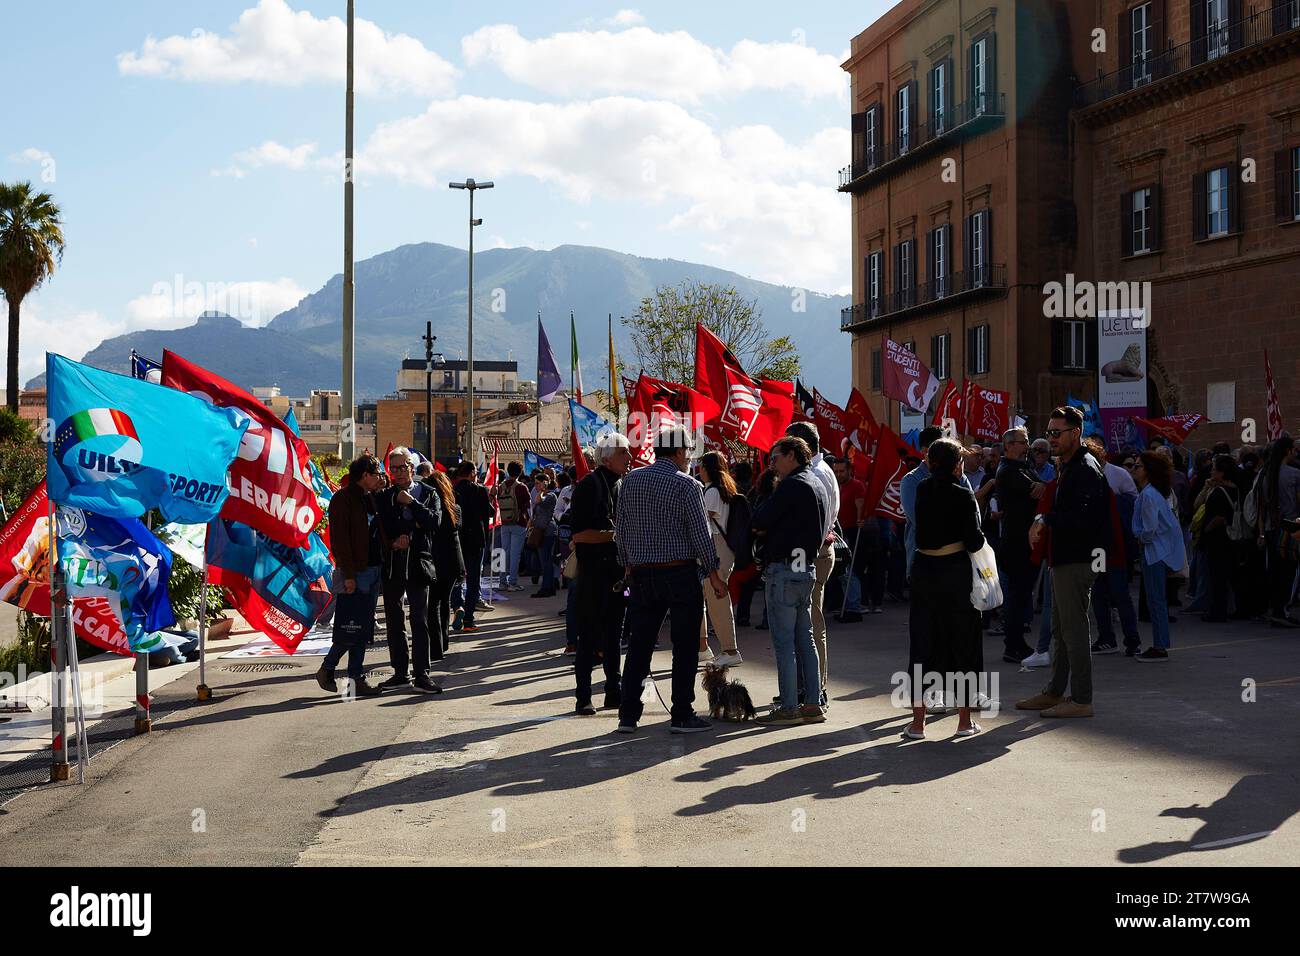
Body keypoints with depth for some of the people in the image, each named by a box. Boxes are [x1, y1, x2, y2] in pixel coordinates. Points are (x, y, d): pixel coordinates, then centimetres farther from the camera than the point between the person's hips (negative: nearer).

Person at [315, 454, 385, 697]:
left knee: (363, 630, 8)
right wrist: (348, 574, -18)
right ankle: (326, 670, 9)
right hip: (353, 574, -8)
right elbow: (339, 538, -14)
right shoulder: (343, 498, -9)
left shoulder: (370, 497, 16)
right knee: (350, 629, -7)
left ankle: (356, 679, 12)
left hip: (372, 570, 8)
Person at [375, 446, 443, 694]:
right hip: (391, 566, 3)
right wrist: (393, 543, -11)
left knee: (420, 622, -5)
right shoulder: (383, 497, 9)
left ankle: (421, 675, -3)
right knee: (394, 622, 8)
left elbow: (434, 521, -11)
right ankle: (400, 673, 17)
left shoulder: (428, 494, 4)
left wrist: (411, 503, -12)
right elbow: (380, 531, 5)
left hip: (418, 566, -3)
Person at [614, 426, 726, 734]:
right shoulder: (686, 485, -8)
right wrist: (713, 575, -2)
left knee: (639, 645, 9)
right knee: (684, 647, 3)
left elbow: (620, 529, 8)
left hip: (642, 573, 5)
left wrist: (627, 565, 19)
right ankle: (682, 716, 4)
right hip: (681, 573, -5)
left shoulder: (631, 481, 6)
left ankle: (628, 716, 9)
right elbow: (700, 533, -9)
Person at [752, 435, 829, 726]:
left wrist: (762, 526, 7)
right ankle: (813, 704, 15)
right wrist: (771, 527, 6)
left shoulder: (792, 484, -13)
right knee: (805, 639, 12)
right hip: (807, 568, 9)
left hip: (785, 569, -9)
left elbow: (758, 522, -16)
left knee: (783, 642, -5)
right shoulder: (818, 484, 16)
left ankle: (789, 708, -3)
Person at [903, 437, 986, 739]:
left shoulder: (922, 491, 2)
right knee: (962, 642, 8)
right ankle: (964, 720, 13)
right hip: (956, 570, -3)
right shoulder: (963, 496, -10)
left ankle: (918, 721, 7)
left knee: (922, 644, 8)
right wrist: (979, 538, 7)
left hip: (923, 570, 4)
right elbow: (974, 541, -14)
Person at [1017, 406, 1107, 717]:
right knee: (1060, 629, 16)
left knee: (1074, 628, -7)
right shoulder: (1067, 467, 18)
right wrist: (1043, 522, 8)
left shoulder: (1085, 469, -15)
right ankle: (1055, 692, 25)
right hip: (1064, 558, 11)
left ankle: (1081, 700, -2)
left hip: (1077, 560, -11)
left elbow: (1082, 517, -25)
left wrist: (1045, 520, -17)